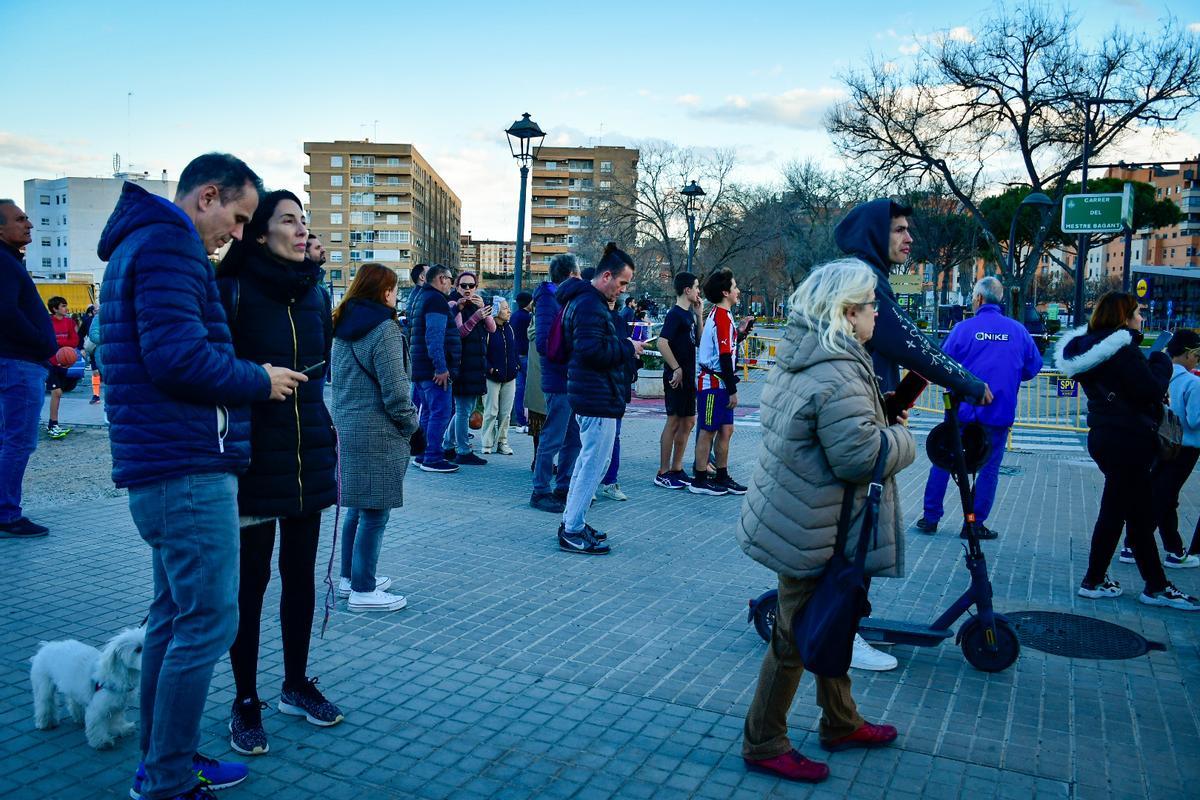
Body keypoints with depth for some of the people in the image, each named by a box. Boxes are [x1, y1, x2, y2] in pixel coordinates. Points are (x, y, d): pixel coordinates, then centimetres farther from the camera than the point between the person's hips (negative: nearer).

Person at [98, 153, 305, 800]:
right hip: (189, 467, -11)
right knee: (207, 623, -4)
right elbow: (178, 357, -24)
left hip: (162, 466, 11)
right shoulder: (170, 244, -13)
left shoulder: (140, 243, 20)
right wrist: (259, 381, -10)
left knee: (175, 616, 16)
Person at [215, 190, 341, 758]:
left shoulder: (315, 292, 8)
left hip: (309, 451, 5)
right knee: (251, 578, 3)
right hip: (255, 454, -5)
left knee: (301, 572, 13)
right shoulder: (232, 291, -8)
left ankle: (297, 685, 28)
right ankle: (245, 701, 18)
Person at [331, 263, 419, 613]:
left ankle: (350, 577, 29)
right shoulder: (384, 329, -14)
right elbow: (394, 390, -17)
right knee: (374, 513, -1)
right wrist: (410, 425, -4)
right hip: (378, 435, -9)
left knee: (358, 508, 19)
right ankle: (363, 591, 5)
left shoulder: (342, 328, 12)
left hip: (346, 427, 9)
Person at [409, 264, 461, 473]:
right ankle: (432, 459, -7)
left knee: (428, 412, 15)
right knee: (441, 412, -8)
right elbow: (435, 336, -22)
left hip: (421, 369, 10)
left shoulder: (421, 297, 20)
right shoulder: (436, 299, -12)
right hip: (434, 369, -10)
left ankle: (424, 455, 21)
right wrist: (441, 368, -24)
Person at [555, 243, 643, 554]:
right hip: (599, 399, -11)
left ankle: (572, 522, 27)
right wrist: (627, 348, -13)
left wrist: (626, 346, 9)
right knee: (595, 463, -6)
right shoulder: (590, 304, -17)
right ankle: (573, 532, 0)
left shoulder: (586, 300, 17)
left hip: (591, 396, 11)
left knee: (588, 460, 18)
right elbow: (592, 350, -26)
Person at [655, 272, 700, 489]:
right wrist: (677, 369, -20)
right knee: (673, 422, -4)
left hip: (688, 377, 9)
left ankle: (676, 469, 21)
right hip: (676, 377, -9)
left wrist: (699, 313, 10)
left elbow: (698, 341, 16)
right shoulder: (675, 314, -13)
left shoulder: (689, 314, 14)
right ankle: (663, 473, 3)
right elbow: (662, 343, -22)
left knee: (688, 422, 12)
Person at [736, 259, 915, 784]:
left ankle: (841, 723, 41)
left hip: (794, 522, 10)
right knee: (797, 638, 5)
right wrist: (902, 439, -7)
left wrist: (884, 423, 10)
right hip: (812, 537, -10)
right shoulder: (838, 375, -25)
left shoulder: (796, 361, 7)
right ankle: (763, 745, 21)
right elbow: (863, 457, -26)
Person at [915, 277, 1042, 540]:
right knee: (989, 468, 10)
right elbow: (1033, 368, 5)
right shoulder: (1018, 330, -2)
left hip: (962, 409, -1)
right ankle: (976, 524, 13)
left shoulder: (964, 328, -8)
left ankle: (930, 518, 14)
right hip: (999, 413, 1)